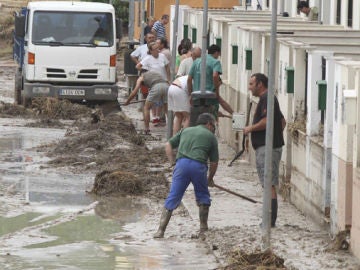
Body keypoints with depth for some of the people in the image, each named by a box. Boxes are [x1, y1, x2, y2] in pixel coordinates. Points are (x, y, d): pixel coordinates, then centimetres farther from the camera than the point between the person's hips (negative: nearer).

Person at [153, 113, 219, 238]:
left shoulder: (186, 130, 28)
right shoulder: (210, 136, 19)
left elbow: (168, 145, 20)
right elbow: (214, 162, 18)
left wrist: (172, 163, 18)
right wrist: (210, 179, 33)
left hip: (182, 163, 2)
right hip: (198, 166, -2)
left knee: (172, 199, 3)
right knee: (203, 198, 19)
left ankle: (160, 231, -4)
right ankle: (203, 230, 21)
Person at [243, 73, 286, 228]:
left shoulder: (266, 99, -11)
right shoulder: (268, 99, 22)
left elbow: (266, 121, -23)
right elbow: (282, 121, 29)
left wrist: (251, 128, -10)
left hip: (268, 147, -11)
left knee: (269, 184, -12)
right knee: (268, 184, 10)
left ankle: (271, 219, -15)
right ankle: (270, 218, 10)